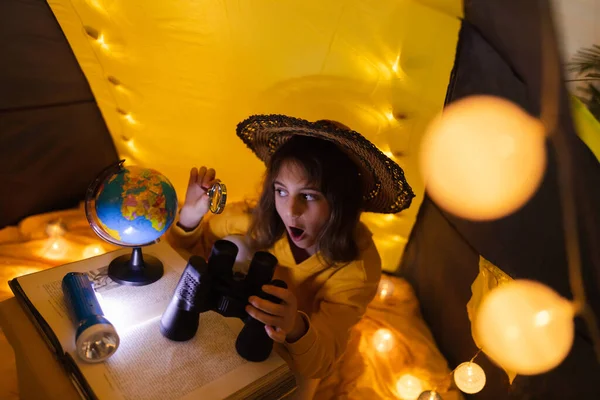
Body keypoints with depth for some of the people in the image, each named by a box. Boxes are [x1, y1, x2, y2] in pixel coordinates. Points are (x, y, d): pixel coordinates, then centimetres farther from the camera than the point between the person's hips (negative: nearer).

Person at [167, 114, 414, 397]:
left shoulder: (357, 267, -28)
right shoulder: (258, 219, -22)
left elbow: (319, 363, -32)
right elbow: (192, 248, -6)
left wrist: (296, 330, -54)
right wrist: (191, 213, -28)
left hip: (291, 364, 0)